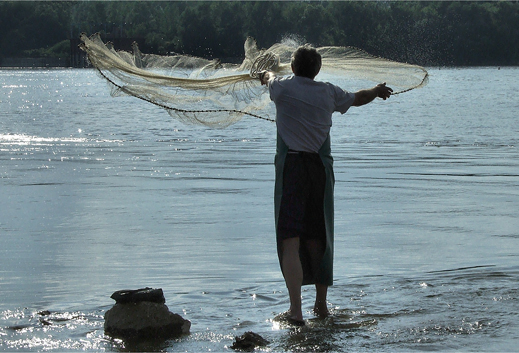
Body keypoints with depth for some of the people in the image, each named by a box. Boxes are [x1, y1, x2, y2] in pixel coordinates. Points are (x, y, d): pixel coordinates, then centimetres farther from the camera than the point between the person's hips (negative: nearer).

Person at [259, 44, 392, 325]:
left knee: (290, 241, -10)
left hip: (291, 167, -3)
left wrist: (267, 75, 54)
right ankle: (321, 304, 27)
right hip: (321, 168, 3)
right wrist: (378, 91, 51)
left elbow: (268, 77, 29)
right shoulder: (329, 92, 9)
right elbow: (358, 98, 29)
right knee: (318, 239, 17)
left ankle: (295, 310, -22)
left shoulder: (282, 87, 3)